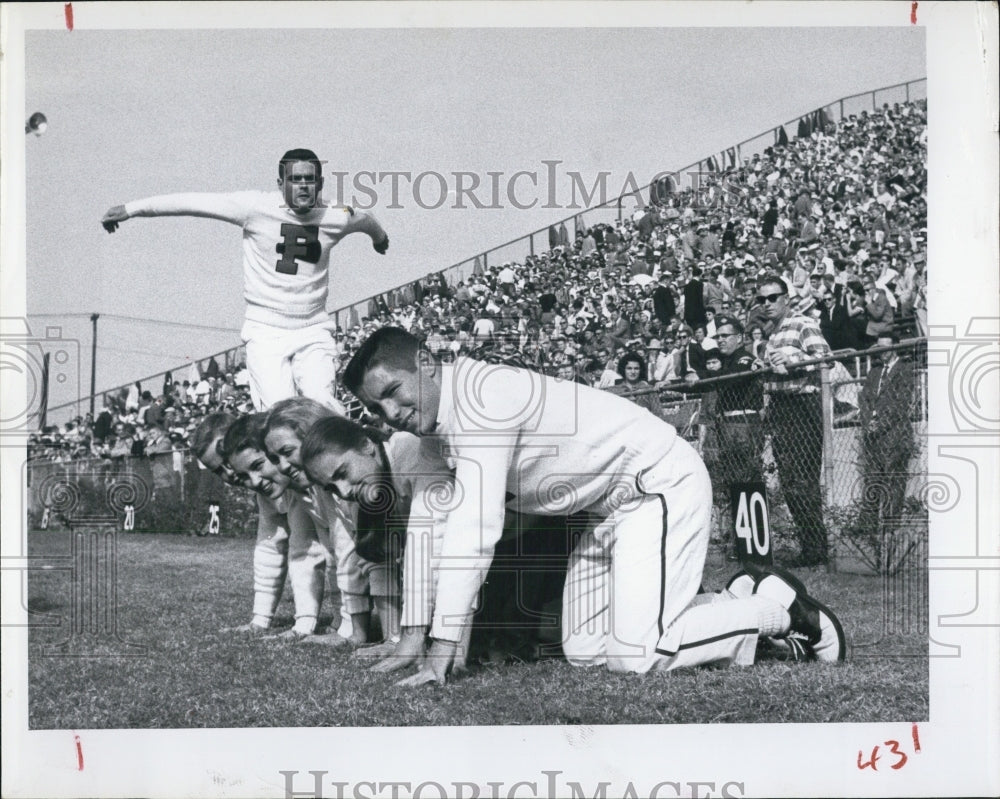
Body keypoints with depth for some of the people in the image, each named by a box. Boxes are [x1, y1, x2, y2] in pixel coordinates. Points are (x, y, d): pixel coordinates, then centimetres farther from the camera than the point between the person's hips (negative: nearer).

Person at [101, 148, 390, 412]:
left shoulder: (336, 217, 2)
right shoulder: (258, 206, -7)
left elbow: (364, 220, 26)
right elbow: (193, 203, -7)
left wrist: (379, 237, 49)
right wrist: (132, 208, -7)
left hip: (313, 332, 2)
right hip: (266, 332, -2)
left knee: (325, 409, -19)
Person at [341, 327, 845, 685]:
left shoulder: (479, 394, -26)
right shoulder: (437, 424, 4)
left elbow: (476, 528, -31)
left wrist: (440, 654, -31)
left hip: (660, 485, -10)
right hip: (607, 511, 10)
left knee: (634, 655, -18)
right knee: (583, 653, 7)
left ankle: (778, 609, 4)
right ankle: (739, 602, 19)